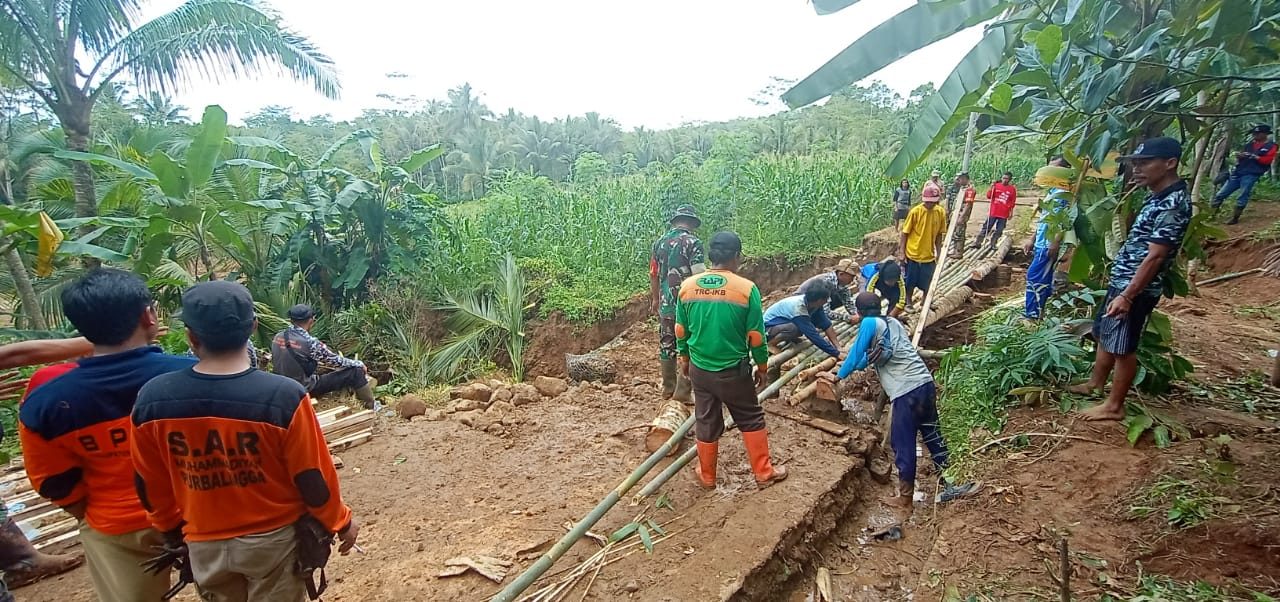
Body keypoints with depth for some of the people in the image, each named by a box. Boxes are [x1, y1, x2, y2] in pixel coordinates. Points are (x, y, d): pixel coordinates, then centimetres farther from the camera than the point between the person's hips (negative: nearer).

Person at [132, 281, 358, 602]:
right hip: (274, 539, -3)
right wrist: (340, 522, 1)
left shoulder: (152, 399, -13)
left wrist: (173, 531, 18)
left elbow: (150, 485, 1)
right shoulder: (284, 396, -26)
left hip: (204, 545, 3)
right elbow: (312, 477, -16)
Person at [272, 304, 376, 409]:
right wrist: (359, 364, 5)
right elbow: (336, 361, -12)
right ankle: (371, 406, 13)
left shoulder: (278, 337, -2)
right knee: (355, 371, -3)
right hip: (306, 388, -8)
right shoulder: (309, 342, -23)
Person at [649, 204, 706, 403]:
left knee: (666, 345, 13)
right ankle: (682, 390, 0)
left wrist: (655, 299, 23)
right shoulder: (693, 242, -9)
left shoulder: (660, 242, 10)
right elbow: (698, 275, -17)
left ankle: (668, 389, 24)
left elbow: (653, 274, 13)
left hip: (665, 304, 6)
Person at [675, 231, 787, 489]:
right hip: (734, 370, -3)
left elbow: (680, 330, 4)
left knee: (706, 422, 17)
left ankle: (707, 476, 31)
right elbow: (756, 336, -9)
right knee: (752, 420, 17)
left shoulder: (687, 286, -6)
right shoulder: (746, 288, -16)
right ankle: (764, 473, 27)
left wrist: (684, 357, 19)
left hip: (699, 369, 3)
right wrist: (762, 366, 6)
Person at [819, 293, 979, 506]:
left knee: (902, 443, 6)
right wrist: (857, 363, 31)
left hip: (907, 390, -8)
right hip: (925, 382, 8)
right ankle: (950, 485, 27)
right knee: (932, 436, 18)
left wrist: (837, 376, 12)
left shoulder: (869, 323, -4)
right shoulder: (893, 321, 18)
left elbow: (857, 354, 1)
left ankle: (905, 496, 18)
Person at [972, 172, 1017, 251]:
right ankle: (978, 243, 4)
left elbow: (1012, 202, 7)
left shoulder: (1012, 189, 1)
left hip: (1004, 215, 1)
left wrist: (1011, 212, 6)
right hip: (993, 212, -1)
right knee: (986, 227, 1)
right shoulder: (996, 186, 0)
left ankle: (993, 245, 15)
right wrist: (991, 187, -17)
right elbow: (989, 196, -4)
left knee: (999, 231, 6)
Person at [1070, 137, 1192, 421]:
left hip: (1136, 289, -10)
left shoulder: (1173, 204, -20)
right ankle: (1095, 384, 37)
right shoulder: (1157, 197, 11)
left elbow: (1155, 257, -24)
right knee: (1104, 336, 20)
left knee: (1122, 348, 0)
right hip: (1121, 281, 10)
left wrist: (1127, 296, -26)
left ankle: (1114, 406, 11)